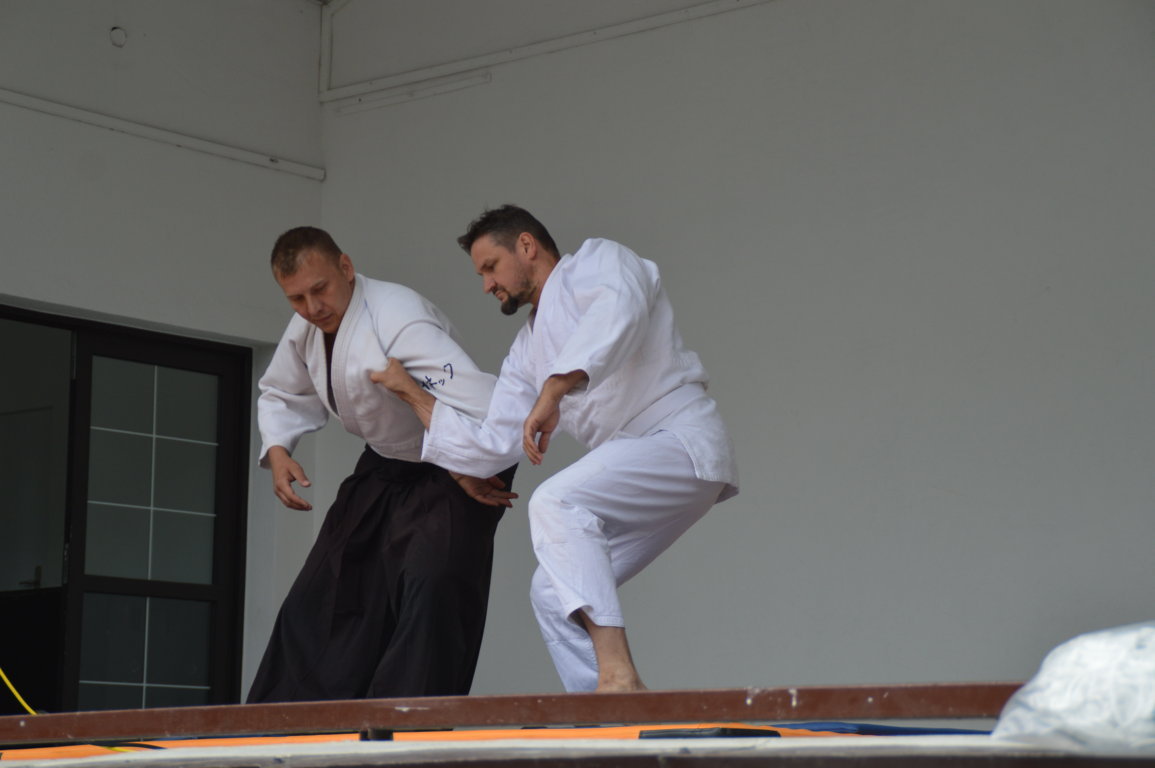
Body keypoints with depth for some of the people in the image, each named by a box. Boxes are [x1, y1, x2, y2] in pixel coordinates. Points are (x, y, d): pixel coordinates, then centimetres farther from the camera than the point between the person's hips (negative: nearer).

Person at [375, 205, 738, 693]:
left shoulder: (597, 260, 1)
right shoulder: (528, 350, 23)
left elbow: (618, 309, -25)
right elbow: (493, 445, 20)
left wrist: (554, 389, -34)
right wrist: (414, 396, 19)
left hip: (682, 438, -9)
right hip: (633, 463, 9)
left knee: (554, 502, -29)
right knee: (554, 593, 5)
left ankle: (618, 674, -38)